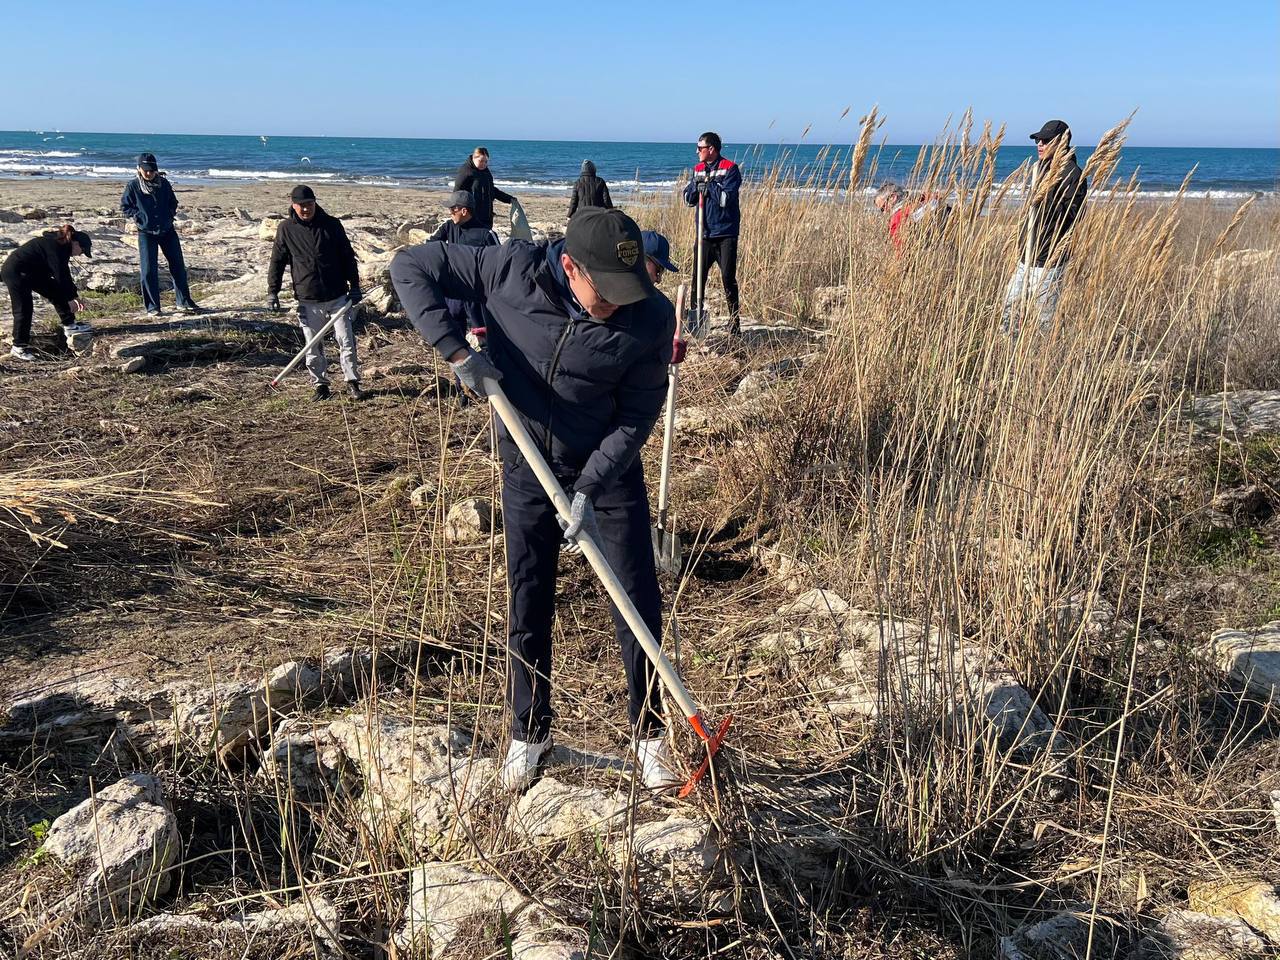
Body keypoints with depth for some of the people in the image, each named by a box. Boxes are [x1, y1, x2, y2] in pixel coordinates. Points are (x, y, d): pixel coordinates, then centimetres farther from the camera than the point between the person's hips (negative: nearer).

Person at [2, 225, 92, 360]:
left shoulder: (61, 246, 6)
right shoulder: (55, 247, -24)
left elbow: (64, 275, 15)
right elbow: (60, 276, -24)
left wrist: (75, 296, 16)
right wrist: (70, 299, -17)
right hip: (15, 272, -10)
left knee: (57, 292, 6)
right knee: (24, 309, -9)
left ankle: (69, 326, 10)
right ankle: (19, 348, -3)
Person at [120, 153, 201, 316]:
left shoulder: (164, 183, 2)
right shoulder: (133, 186, -5)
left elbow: (173, 202, 16)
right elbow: (125, 206, 3)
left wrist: (169, 215, 3)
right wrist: (138, 217, -7)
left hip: (167, 231, 3)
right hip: (146, 233, -3)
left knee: (178, 266, 4)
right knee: (149, 270, -3)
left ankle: (184, 302, 14)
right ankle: (152, 307, 5)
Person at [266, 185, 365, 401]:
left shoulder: (332, 224, 0)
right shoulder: (286, 229, 1)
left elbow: (348, 256, 5)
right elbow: (277, 262, 6)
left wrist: (355, 286, 1)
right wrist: (272, 292, 2)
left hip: (338, 296, 0)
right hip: (308, 300, 0)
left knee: (346, 341, 1)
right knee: (313, 347, 6)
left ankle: (353, 382, 12)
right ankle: (321, 385, 17)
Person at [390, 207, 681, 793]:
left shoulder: (652, 317, -22)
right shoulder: (512, 270, -22)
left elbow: (636, 417, -15)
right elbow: (410, 267, -13)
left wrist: (589, 490, -22)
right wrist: (456, 351, -24)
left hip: (609, 470, 0)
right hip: (528, 467, 1)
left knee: (639, 605, 4)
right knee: (528, 606, 10)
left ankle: (649, 733, 26)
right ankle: (530, 731, 30)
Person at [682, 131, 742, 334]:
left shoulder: (730, 169, -7)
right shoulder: (698, 169, 13)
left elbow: (725, 198, -17)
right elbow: (688, 199, 11)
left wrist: (709, 183, -9)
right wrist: (697, 185, -7)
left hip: (725, 234, -6)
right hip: (704, 233, 6)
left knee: (728, 279, -4)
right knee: (698, 277, 6)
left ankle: (734, 322, 5)